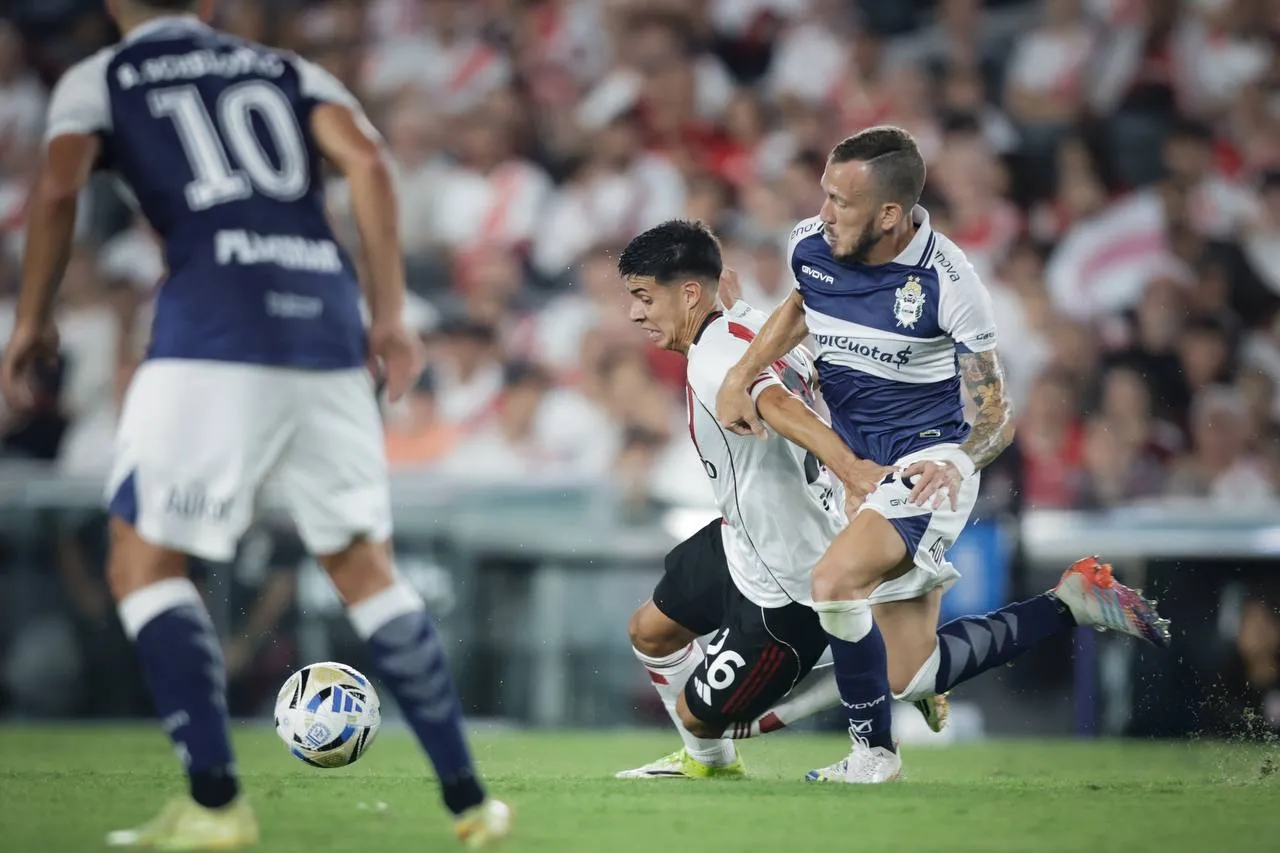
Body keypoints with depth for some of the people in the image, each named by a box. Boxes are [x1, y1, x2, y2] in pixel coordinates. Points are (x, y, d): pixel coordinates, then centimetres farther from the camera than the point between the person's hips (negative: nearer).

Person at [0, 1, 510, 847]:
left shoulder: (99, 79, 15)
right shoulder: (287, 71, 23)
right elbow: (364, 159, 6)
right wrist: (389, 316, 6)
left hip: (213, 331, -4)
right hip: (327, 323, 4)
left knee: (144, 563, 5)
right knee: (365, 569, 15)